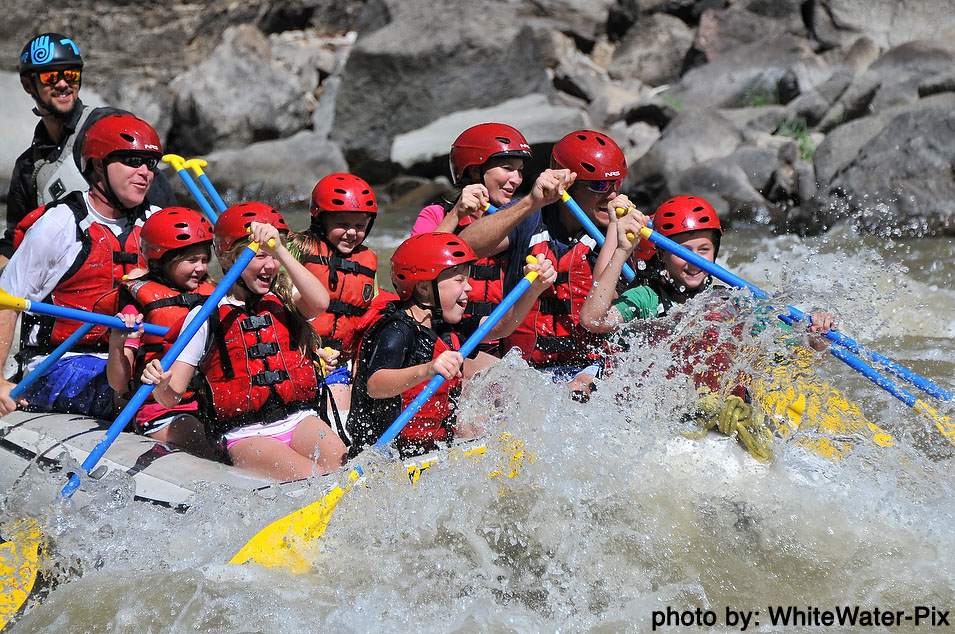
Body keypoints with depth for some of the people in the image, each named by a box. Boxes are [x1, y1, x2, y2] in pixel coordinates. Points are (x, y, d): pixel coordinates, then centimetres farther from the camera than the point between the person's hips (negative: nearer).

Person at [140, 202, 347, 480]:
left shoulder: (284, 299, 12)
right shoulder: (206, 317, 4)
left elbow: (320, 302, -13)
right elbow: (172, 396, 1)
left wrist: (279, 250, -18)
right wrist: (161, 385, -23)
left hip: (300, 420, 3)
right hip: (245, 434, -3)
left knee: (337, 461, -28)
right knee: (307, 475, -30)